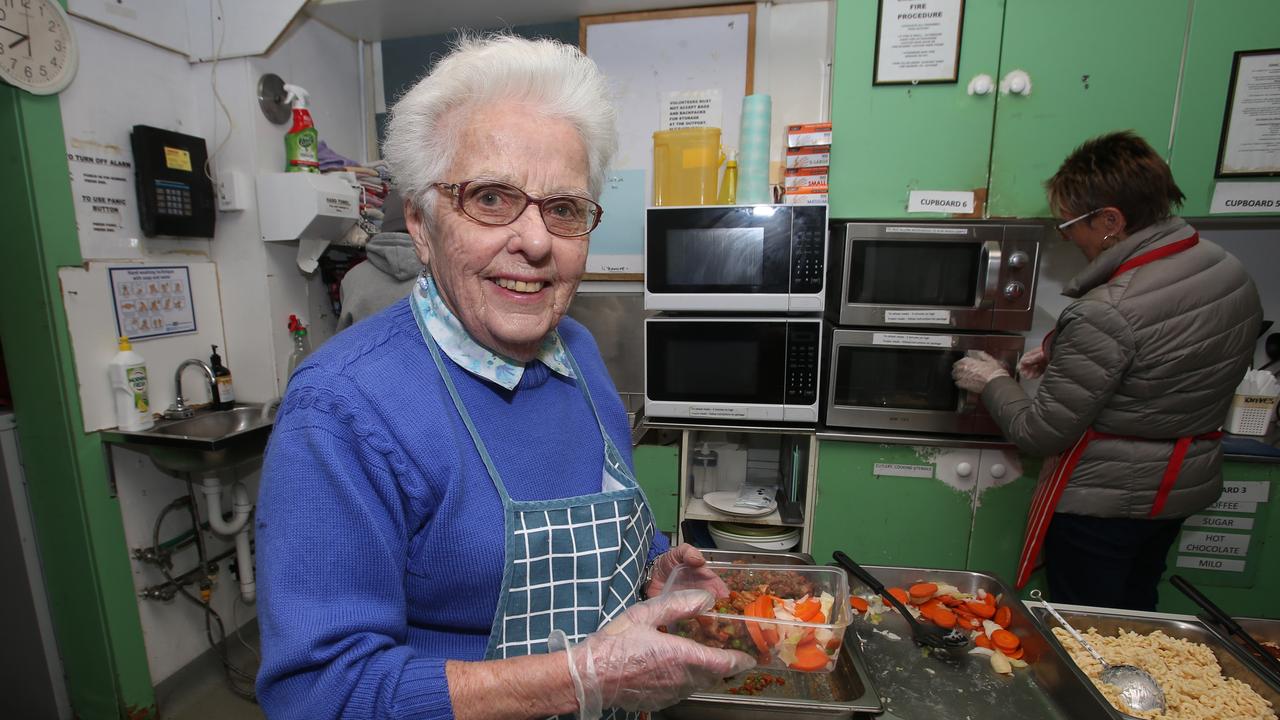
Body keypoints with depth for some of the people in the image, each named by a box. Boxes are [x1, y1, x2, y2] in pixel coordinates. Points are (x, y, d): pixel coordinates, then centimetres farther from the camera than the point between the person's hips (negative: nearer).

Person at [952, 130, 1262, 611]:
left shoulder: (1105, 314, -31)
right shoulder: (1231, 270, -4)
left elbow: (1040, 434, -24)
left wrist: (992, 382, -8)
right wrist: (1062, 354, 8)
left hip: (1101, 503, -8)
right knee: (1135, 617, 27)